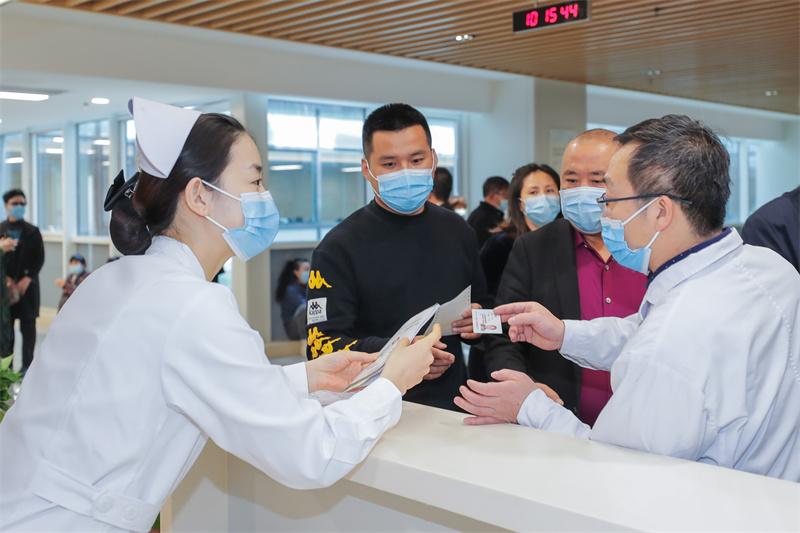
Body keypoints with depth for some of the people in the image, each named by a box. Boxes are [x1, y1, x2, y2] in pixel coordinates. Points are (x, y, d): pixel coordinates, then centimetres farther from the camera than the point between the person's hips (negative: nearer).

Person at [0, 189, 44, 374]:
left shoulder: (32, 231, 5)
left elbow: (39, 259, 0)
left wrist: (27, 280, -12)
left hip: (27, 285, -1)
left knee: (28, 325, 1)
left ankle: (27, 365, 7)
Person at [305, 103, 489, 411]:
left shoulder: (457, 231, 13)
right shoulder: (339, 247, -4)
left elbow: (483, 303, 27)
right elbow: (322, 345, -9)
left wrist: (479, 321, 5)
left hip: (453, 404, 5)